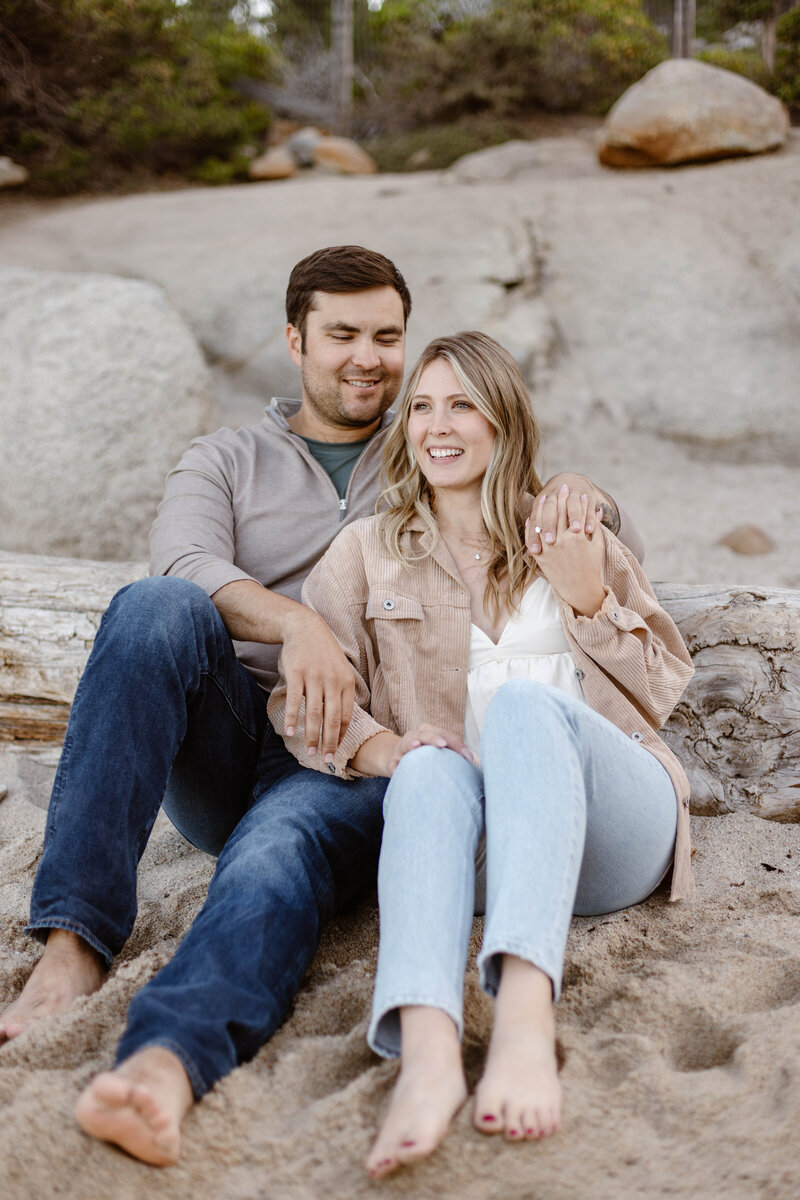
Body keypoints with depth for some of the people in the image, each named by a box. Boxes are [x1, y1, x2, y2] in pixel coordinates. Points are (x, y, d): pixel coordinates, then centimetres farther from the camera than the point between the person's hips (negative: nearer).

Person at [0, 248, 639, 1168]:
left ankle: (166, 1061, -64)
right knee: (154, 608, -29)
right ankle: (75, 939, -35)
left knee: (283, 845, -36)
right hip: (225, 748, 1)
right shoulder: (224, 462, 19)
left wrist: (576, 494, -8)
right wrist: (292, 622, -26)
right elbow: (185, 563, -4)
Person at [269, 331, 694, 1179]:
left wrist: (586, 596, 1)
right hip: (475, 838, 0)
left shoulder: (574, 535, 21)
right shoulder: (367, 552, 20)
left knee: (524, 703, -32)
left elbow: (662, 688, 18)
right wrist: (385, 748, -15)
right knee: (431, 767, -35)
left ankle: (525, 1017, -54)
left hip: (610, 817, 0)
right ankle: (427, 1054, -59)